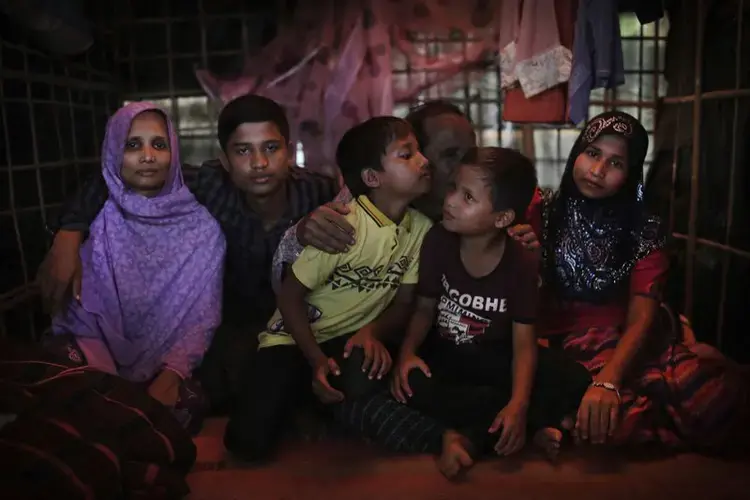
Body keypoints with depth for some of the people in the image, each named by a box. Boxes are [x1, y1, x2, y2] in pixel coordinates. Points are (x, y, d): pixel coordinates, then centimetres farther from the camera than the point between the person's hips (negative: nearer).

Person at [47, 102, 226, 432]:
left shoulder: (201, 228, -2)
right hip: (102, 365, 0)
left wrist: (173, 373, -20)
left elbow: (202, 318, -3)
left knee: (184, 405, -29)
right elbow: (77, 311, -3)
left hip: (167, 368, 0)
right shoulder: (93, 222, -1)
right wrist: (104, 381, -17)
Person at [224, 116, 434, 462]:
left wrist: (373, 332, -19)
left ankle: (326, 408, 4)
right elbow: (290, 296, -15)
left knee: (363, 381, -33)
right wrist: (316, 360, -22)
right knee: (250, 443, -17)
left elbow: (403, 303, 0)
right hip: (297, 334, -3)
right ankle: (300, 391, 16)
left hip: (353, 337, 4)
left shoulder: (421, 228, -7)